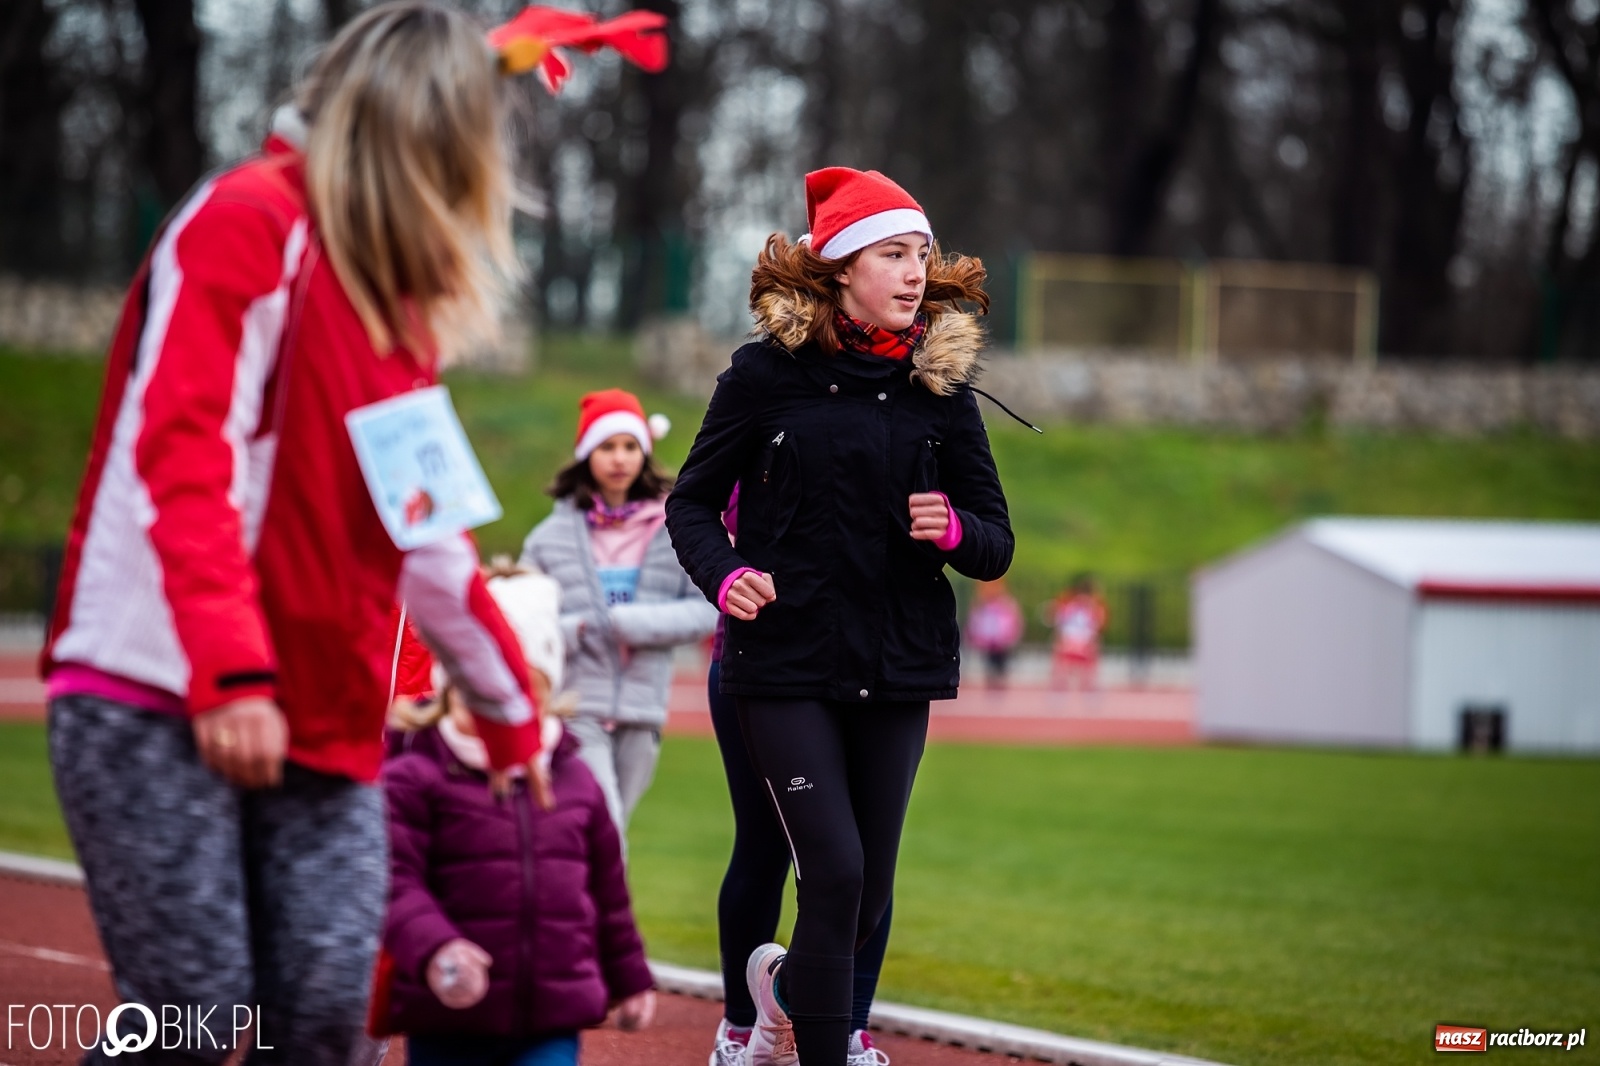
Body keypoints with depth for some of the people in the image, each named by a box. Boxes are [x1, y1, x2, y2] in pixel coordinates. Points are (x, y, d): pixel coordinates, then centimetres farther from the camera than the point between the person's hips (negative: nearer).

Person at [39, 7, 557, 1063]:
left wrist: (511, 710, 32)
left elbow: (426, 536, 27)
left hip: (323, 726, 7)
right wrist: (229, 669, -27)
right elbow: (184, 459, -17)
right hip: (158, 701, -7)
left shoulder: (398, 295, 19)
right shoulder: (248, 223, -6)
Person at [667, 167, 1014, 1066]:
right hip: (787, 662, -3)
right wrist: (724, 575, -14)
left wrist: (954, 530, -16)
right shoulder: (770, 371, -3)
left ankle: (787, 986, 41)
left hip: (899, 667, 3)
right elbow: (692, 502, 5)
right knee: (836, 871, -13)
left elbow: (997, 547, 7)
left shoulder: (940, 383, 4)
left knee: (871, 890, 9)